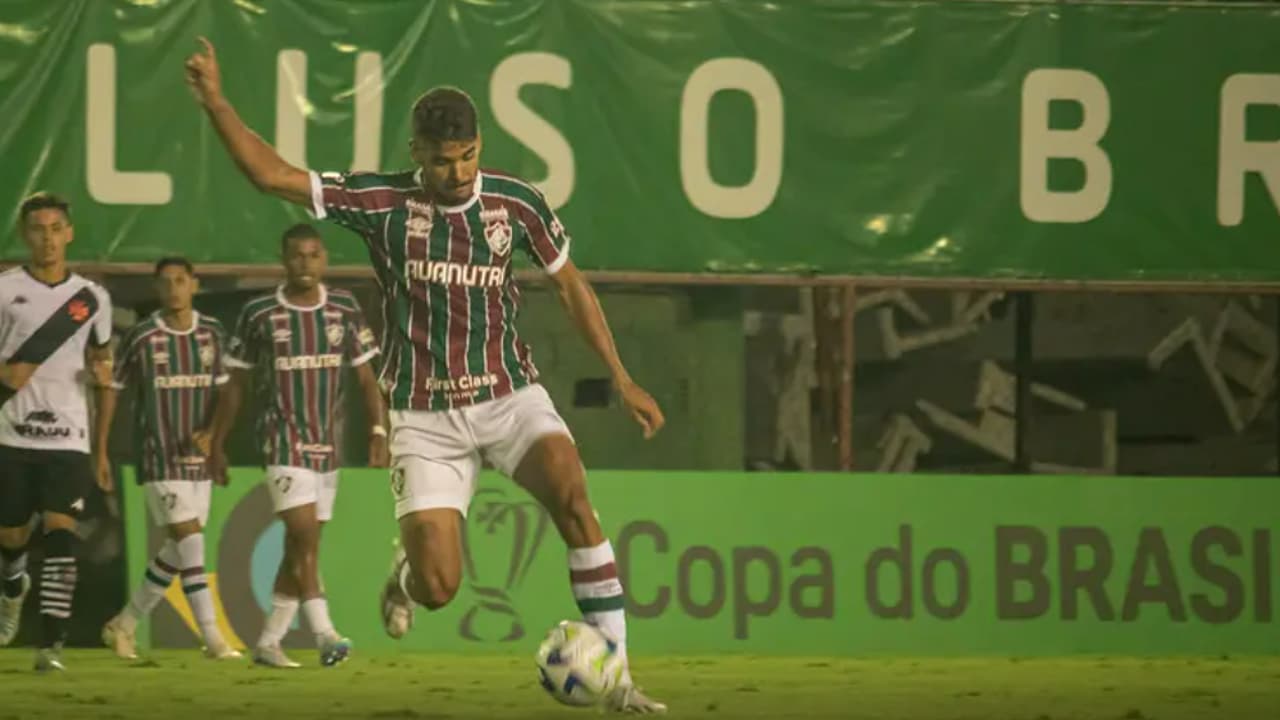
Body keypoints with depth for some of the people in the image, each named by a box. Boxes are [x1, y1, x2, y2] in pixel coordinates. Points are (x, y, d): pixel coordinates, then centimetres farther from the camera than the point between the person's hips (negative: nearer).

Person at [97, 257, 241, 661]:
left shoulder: (212, 334, 3)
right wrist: (100, 452, 2)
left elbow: (222, 389, 9)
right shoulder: (140, 339, -8)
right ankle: (212, 639, -13)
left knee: (178, 552, 10)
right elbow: (111, 390, 2)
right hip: (158, 457, -5)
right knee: (190, 544, -13)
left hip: (197, 456, 5)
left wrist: (211, 432, -10)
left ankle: (123, 625, 25)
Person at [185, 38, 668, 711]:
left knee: (571, 496, -28)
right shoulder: (381, 202, -6)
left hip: (509, 396, 1)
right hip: (425, 418, -1)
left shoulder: (517, 202, -2)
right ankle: (405, 574, 32)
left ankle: (615, 678, -23)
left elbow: (570, 284, 10)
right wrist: (216, 104, -19)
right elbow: (273, 175, -7)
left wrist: (620, 377, 7)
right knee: (437, 587, -11)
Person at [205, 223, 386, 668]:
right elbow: (236, 384, 6)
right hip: (284, 442, -4)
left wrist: (378, 432, -5)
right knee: (304, 535, -18)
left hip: (328, 444, 4)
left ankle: (268, 642, 15)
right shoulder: (259, 314, -3)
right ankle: (323, 634, -24)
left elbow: (365, 377, 7)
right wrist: (217, 444, 7)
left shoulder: (345, 310, 4)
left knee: (301, 547, 7)